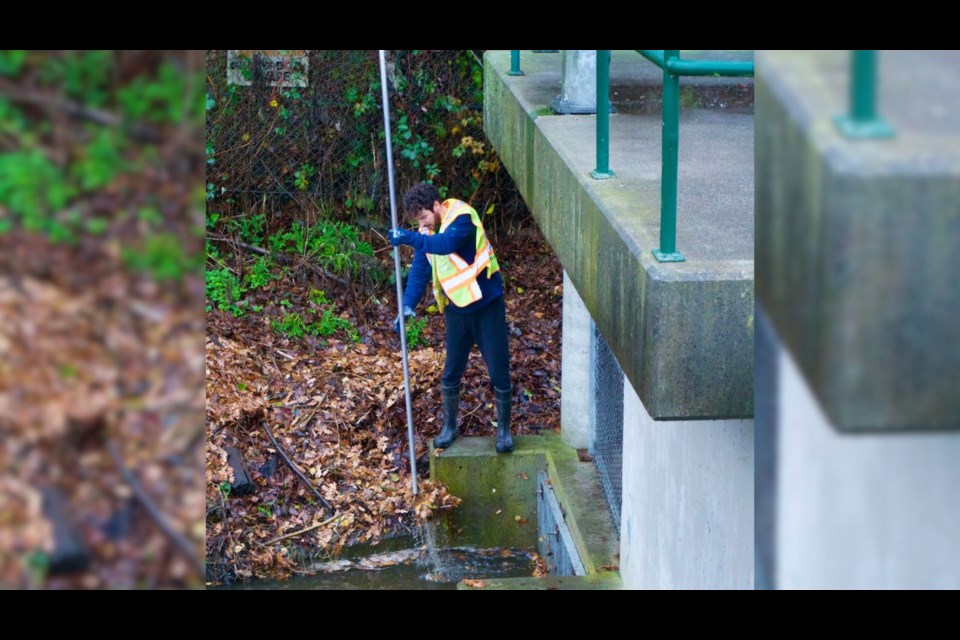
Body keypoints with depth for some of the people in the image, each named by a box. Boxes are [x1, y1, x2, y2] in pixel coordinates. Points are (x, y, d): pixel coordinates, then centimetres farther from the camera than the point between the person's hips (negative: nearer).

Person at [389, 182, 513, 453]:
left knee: (499, 371, 2)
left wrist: (409, 238, -46)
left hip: (486, 305, -6)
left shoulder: (463, 217, -20)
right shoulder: (429, 233, 1)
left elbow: (447, 244, -40)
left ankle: (504, 429, 17)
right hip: (456, 309, 6)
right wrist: (408, 304, -18)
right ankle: (449, 427, 29)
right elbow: (419, 270, -3)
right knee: (451, 372, 12)